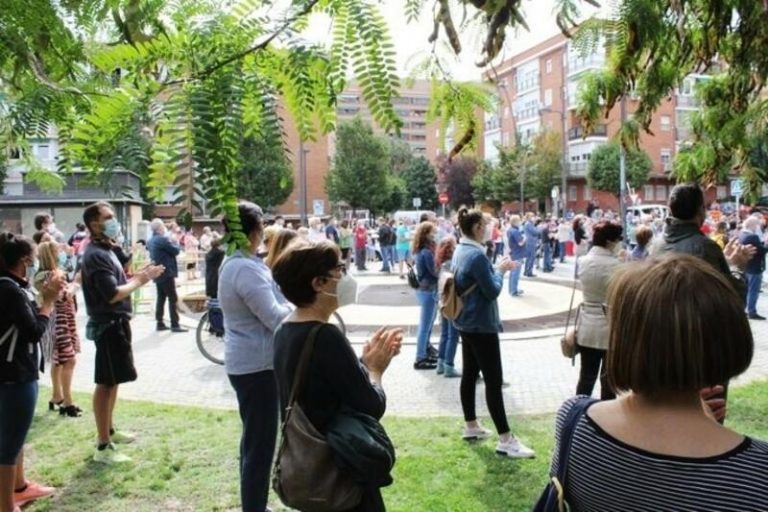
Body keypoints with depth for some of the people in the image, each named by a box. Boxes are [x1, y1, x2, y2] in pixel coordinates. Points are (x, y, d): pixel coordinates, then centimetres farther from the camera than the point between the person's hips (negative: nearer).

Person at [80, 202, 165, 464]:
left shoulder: (105, 251, 13)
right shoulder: (96, 255, -19)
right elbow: (113, 294, -25)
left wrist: (137, 275, 4)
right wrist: (139, 281, -13)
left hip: (116, 322, 10)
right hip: (109, 325, -10)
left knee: (112, 381, 19)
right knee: (106, 383, -4)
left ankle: (109, 430, 33)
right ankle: (103, 446, 3)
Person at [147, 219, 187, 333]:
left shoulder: (151, 241, 13)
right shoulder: (163, 239, -17)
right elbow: (176, 250, -12)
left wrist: (170, 242, 10)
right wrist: (175, 243, 6)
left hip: (158, 274, 9)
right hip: (166, 273, -9)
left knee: (161, 298, 12)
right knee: (173, 299, -6)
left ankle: (160, 323, 13)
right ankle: (175, 325, -6)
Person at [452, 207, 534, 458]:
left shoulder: (460, 251, 8)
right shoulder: (477, 255, -23)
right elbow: (492, 291, -20)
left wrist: (498, 269, 8)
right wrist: (500, 270, -5)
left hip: (466, 322, 10)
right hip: (481, 325, -10)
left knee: (470, 373, 15)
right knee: (494, 380, -6)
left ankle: (471, 426, 26)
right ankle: (505, 440, -1)